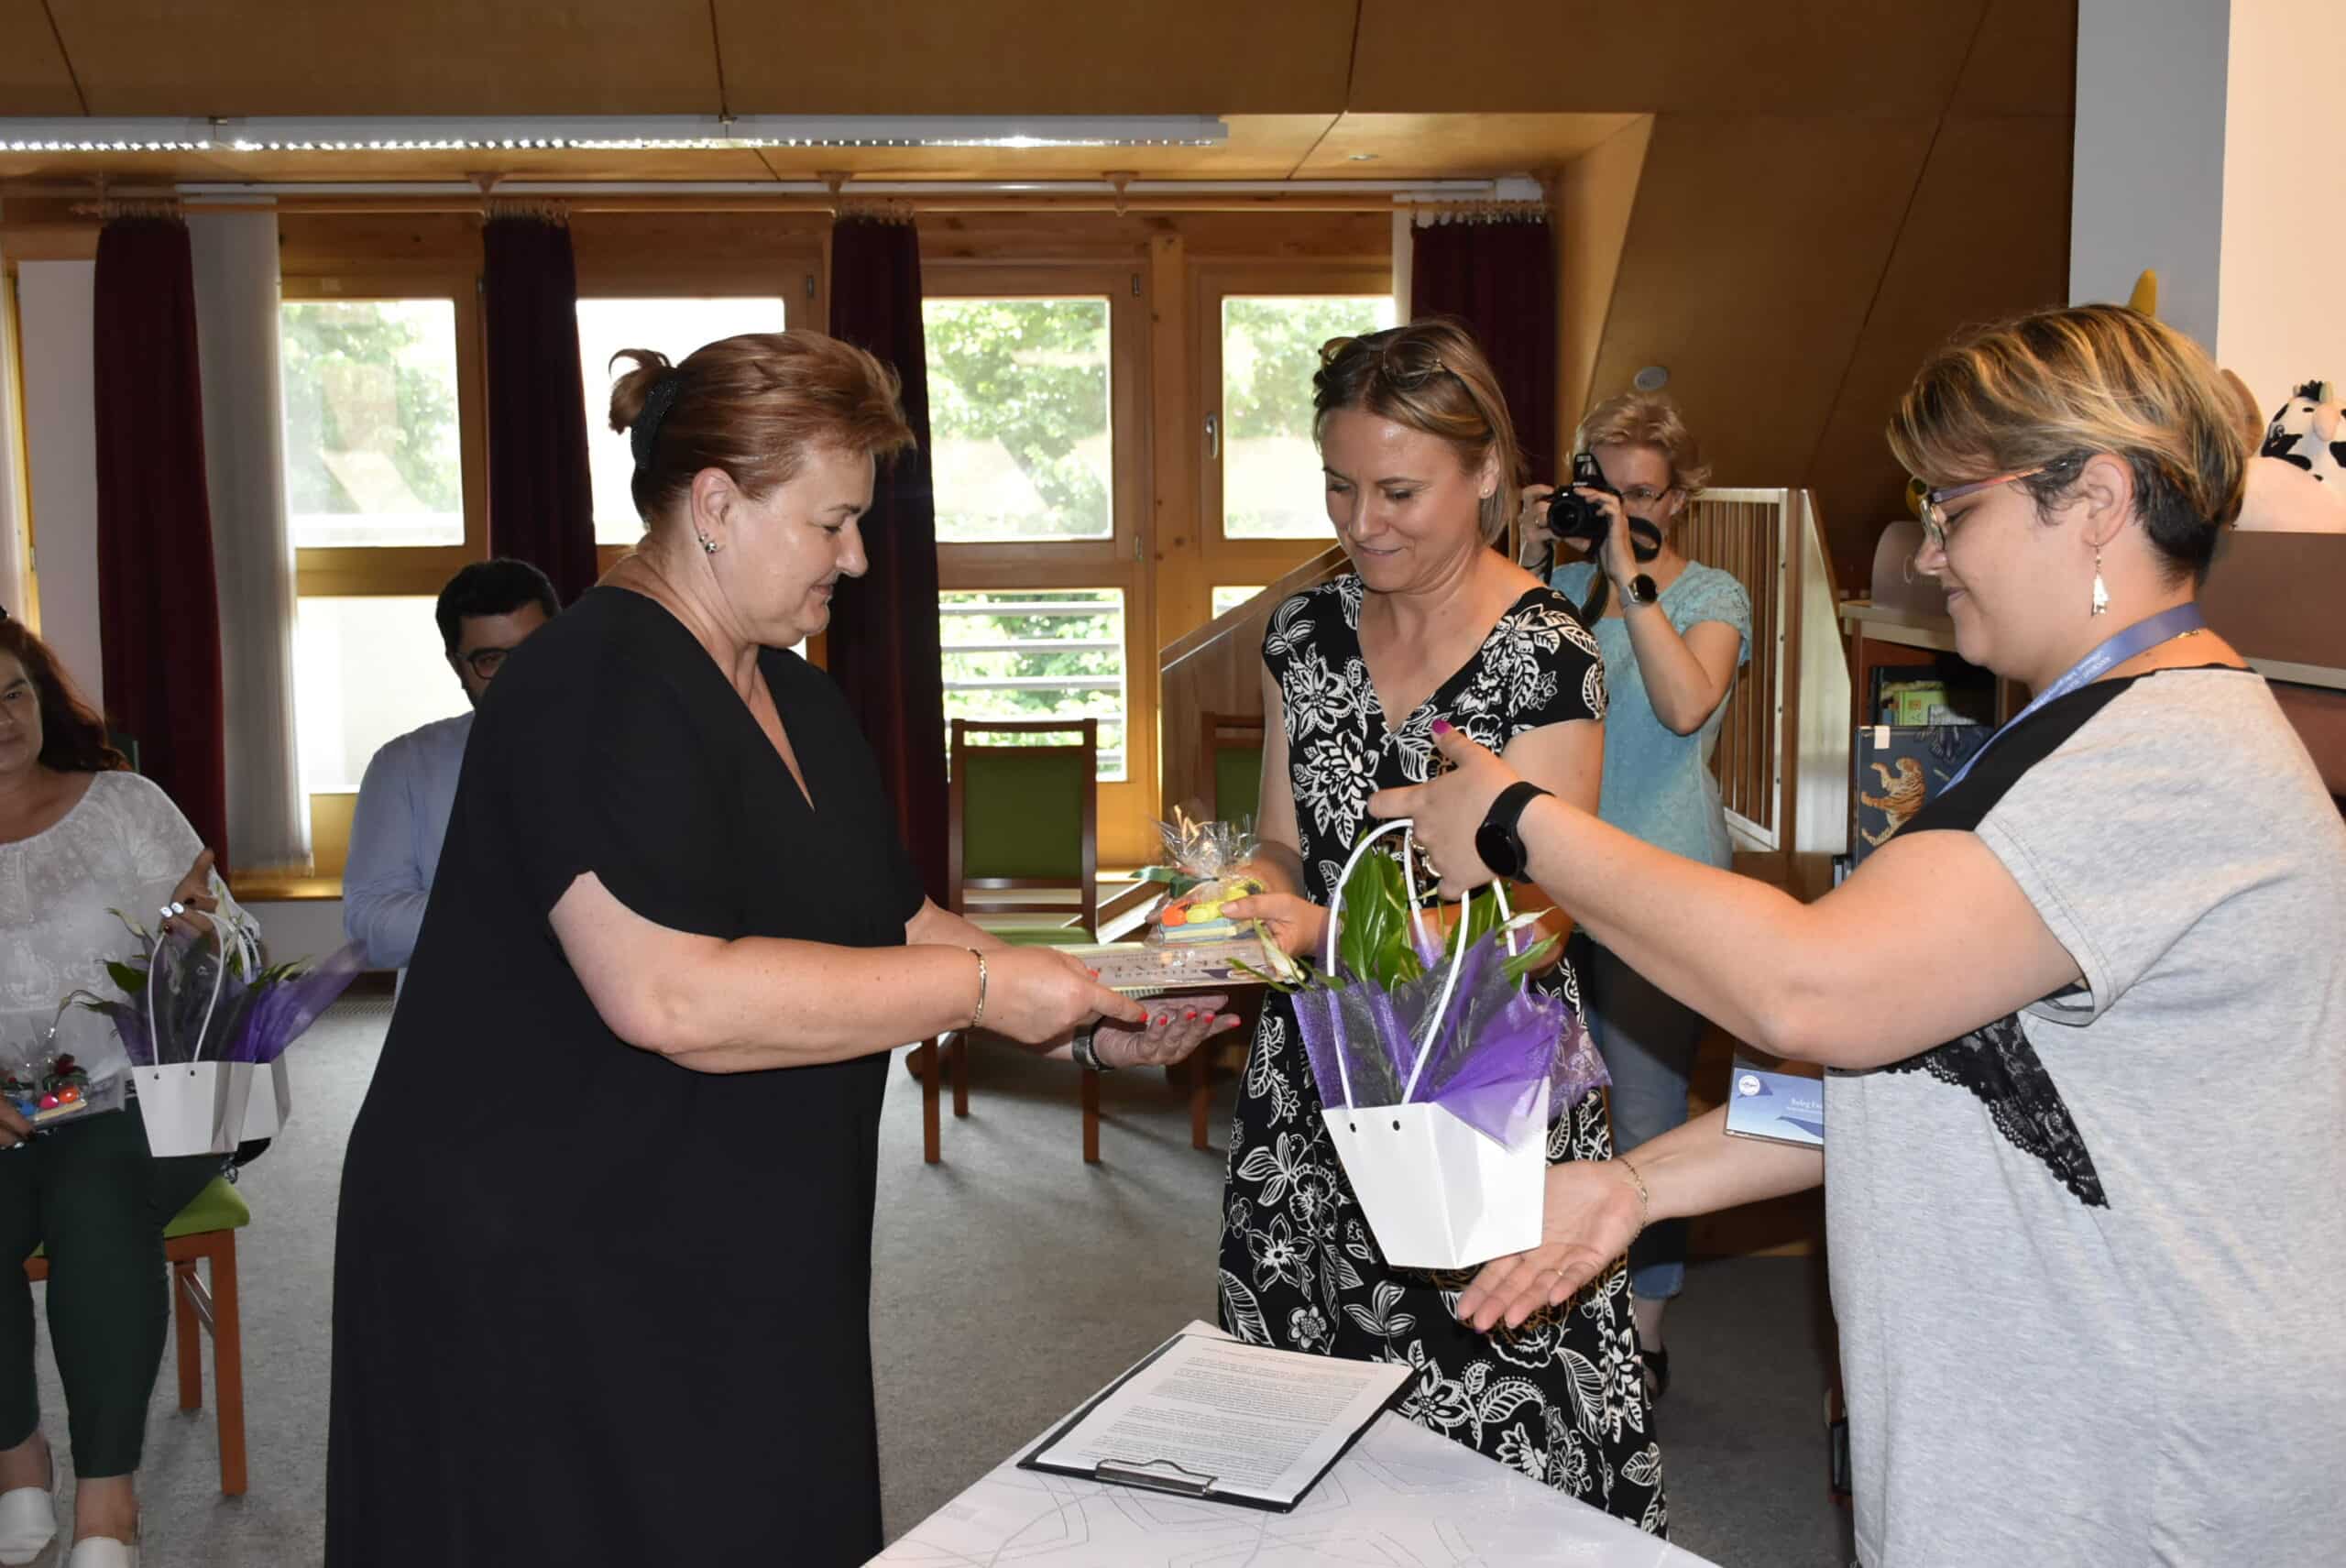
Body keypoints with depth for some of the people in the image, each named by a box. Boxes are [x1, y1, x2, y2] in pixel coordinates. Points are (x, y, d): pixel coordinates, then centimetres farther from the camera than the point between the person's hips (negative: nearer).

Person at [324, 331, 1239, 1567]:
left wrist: (1083, 1024, 1)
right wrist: (983, 988, -23)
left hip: (745, 1272, 9)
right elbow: (668, 994, -30)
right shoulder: (597, 688, -19)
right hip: (546, 1280, -8)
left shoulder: (794, 697, 11)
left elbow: (891, 921, 16)